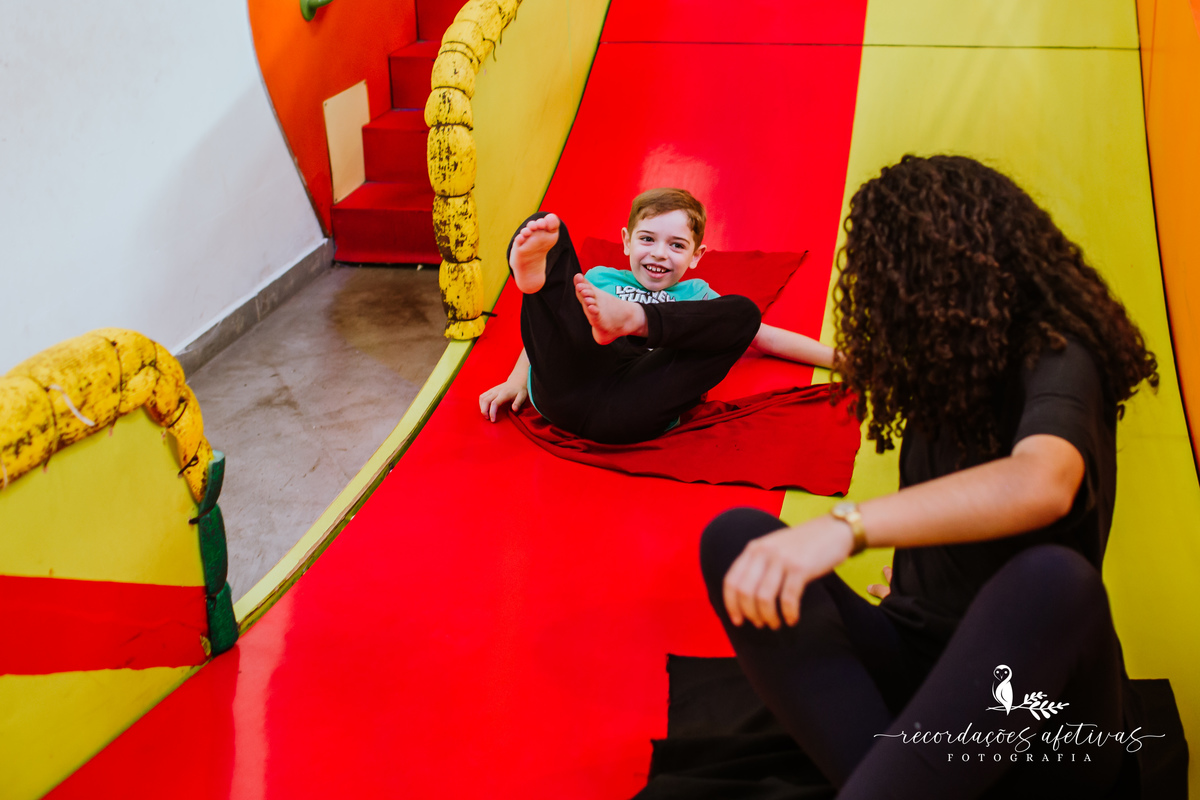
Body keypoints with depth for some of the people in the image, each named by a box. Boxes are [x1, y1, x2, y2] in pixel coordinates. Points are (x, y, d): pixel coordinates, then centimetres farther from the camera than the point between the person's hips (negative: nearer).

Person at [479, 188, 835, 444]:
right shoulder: (601, 278, 37)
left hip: (629, 411, -1)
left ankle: (625, 318, -29)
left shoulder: (694, 295, 35)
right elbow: (546, 329, 32)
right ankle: (534, 269, -42)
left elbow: (767, 337, 31)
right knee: (546, 228, -4)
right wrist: (515, 381, 15)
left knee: (743, 311, -10)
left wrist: (839, 359, 23)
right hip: (565, 386, 1)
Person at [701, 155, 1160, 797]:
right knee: (737, 535, -15)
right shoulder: (946, 366, 11)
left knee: (1055, 577, -41)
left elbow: (1042, 483, -37)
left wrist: (845, 527, -48)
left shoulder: (1057, 358, -13)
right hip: (916, 665, 7)